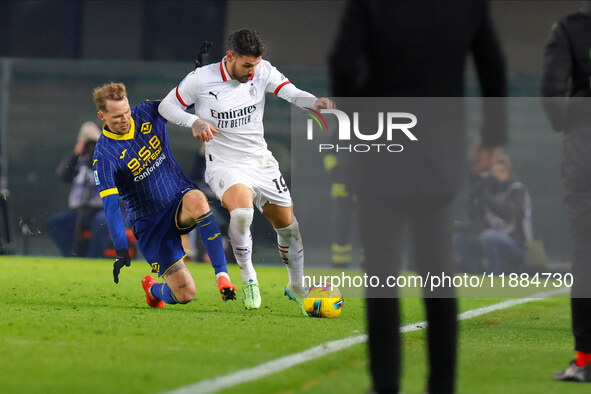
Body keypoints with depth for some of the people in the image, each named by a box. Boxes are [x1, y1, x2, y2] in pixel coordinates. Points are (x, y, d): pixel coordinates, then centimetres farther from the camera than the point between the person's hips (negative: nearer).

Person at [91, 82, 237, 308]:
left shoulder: (148, 113, -2)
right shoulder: (104, 155, -14)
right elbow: (111, 205, -18)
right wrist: (121, 250, -25)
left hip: (180, 200, 3)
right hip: (150, 224, -3)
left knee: (197, 200, -37)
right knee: (184, 294, -10)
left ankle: (222, 274, -33)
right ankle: (152, 289, 28)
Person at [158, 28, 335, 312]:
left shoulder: (263, 72, -3)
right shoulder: (200, 79, -11)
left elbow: (292, 94, -14)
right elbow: (166, 106, -1)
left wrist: (316, 102, -36)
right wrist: (194, 122, -19)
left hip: (261, 162, 4)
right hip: (224, 165, -4)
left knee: (288, 227, 8)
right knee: (242, 211, -34)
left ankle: (297, 287, 34)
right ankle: (247, 275, -12)